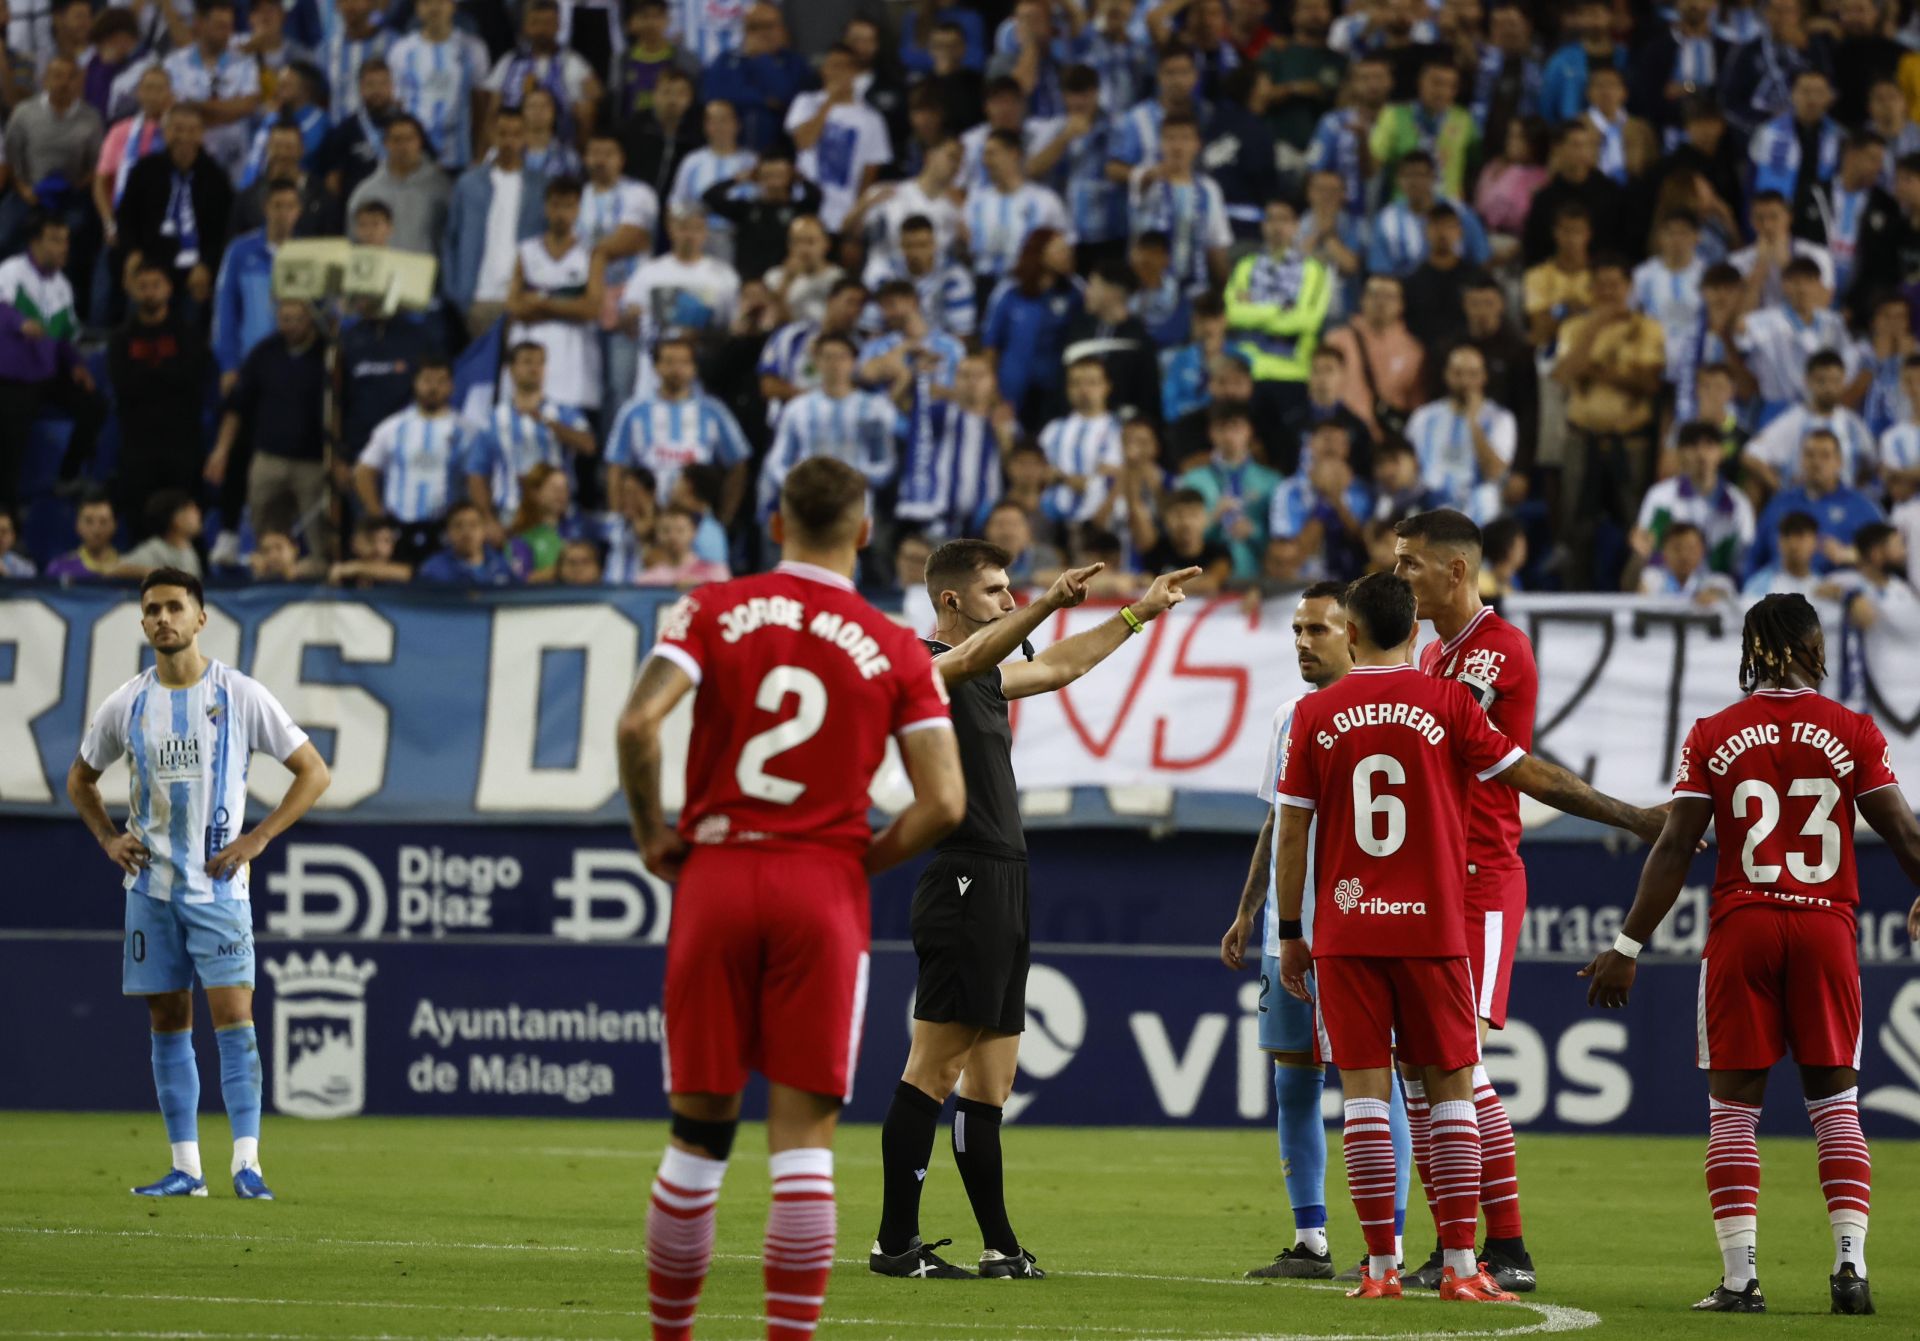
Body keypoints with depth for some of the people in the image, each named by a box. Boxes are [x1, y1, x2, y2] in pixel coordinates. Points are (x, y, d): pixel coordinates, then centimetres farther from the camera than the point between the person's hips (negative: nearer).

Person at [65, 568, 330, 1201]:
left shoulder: (240, 696, -5)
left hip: (218, 884, -3)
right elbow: (80, 779, 22)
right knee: (168, 1024, 5)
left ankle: (246, 1161, -13)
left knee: (233, 1016, -11)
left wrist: (257, 838, -9)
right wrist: (108, 837, 6)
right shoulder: (126, 705, 5)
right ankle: (185, 1167, 8)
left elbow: (313, 772, 0)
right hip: (151, 887, 3)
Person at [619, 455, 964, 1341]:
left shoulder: (713, 611, 3)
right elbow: (944, 803, -5)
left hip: (715, 877, 1)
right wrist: (866, 859, 11)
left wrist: (653, 834, 1)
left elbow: (639, 722, -12)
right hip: (823, 889, -1)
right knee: (804, 1136, -2)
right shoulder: (895, 652, 2)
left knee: (699, 1129, 9)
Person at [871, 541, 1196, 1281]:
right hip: (964, 881, -10)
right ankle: (895, 1243, -8)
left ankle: (1001, 1246, 10)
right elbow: (974, 657, -30)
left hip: (1002, 891, 10)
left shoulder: (983, 678, 20)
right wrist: (1048, 604, -44)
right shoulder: (925, 665, -8)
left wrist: (1140, 613, 37)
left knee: (990, 1076, 9)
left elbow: (1060, 666, 35)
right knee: (934, 1068, -9)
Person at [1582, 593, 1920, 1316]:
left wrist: (1628, 945, 1)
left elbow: (1674, 848, -3)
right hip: (1826, 928, 0)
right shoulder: (1853, 731, 0)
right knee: (1835, 1099, 10)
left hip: (1740, 928, 0)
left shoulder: (1712, 736, 0)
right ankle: (1851, 1263, 0)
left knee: (1733, 1103, 4)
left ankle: (1740, 1276, -2)